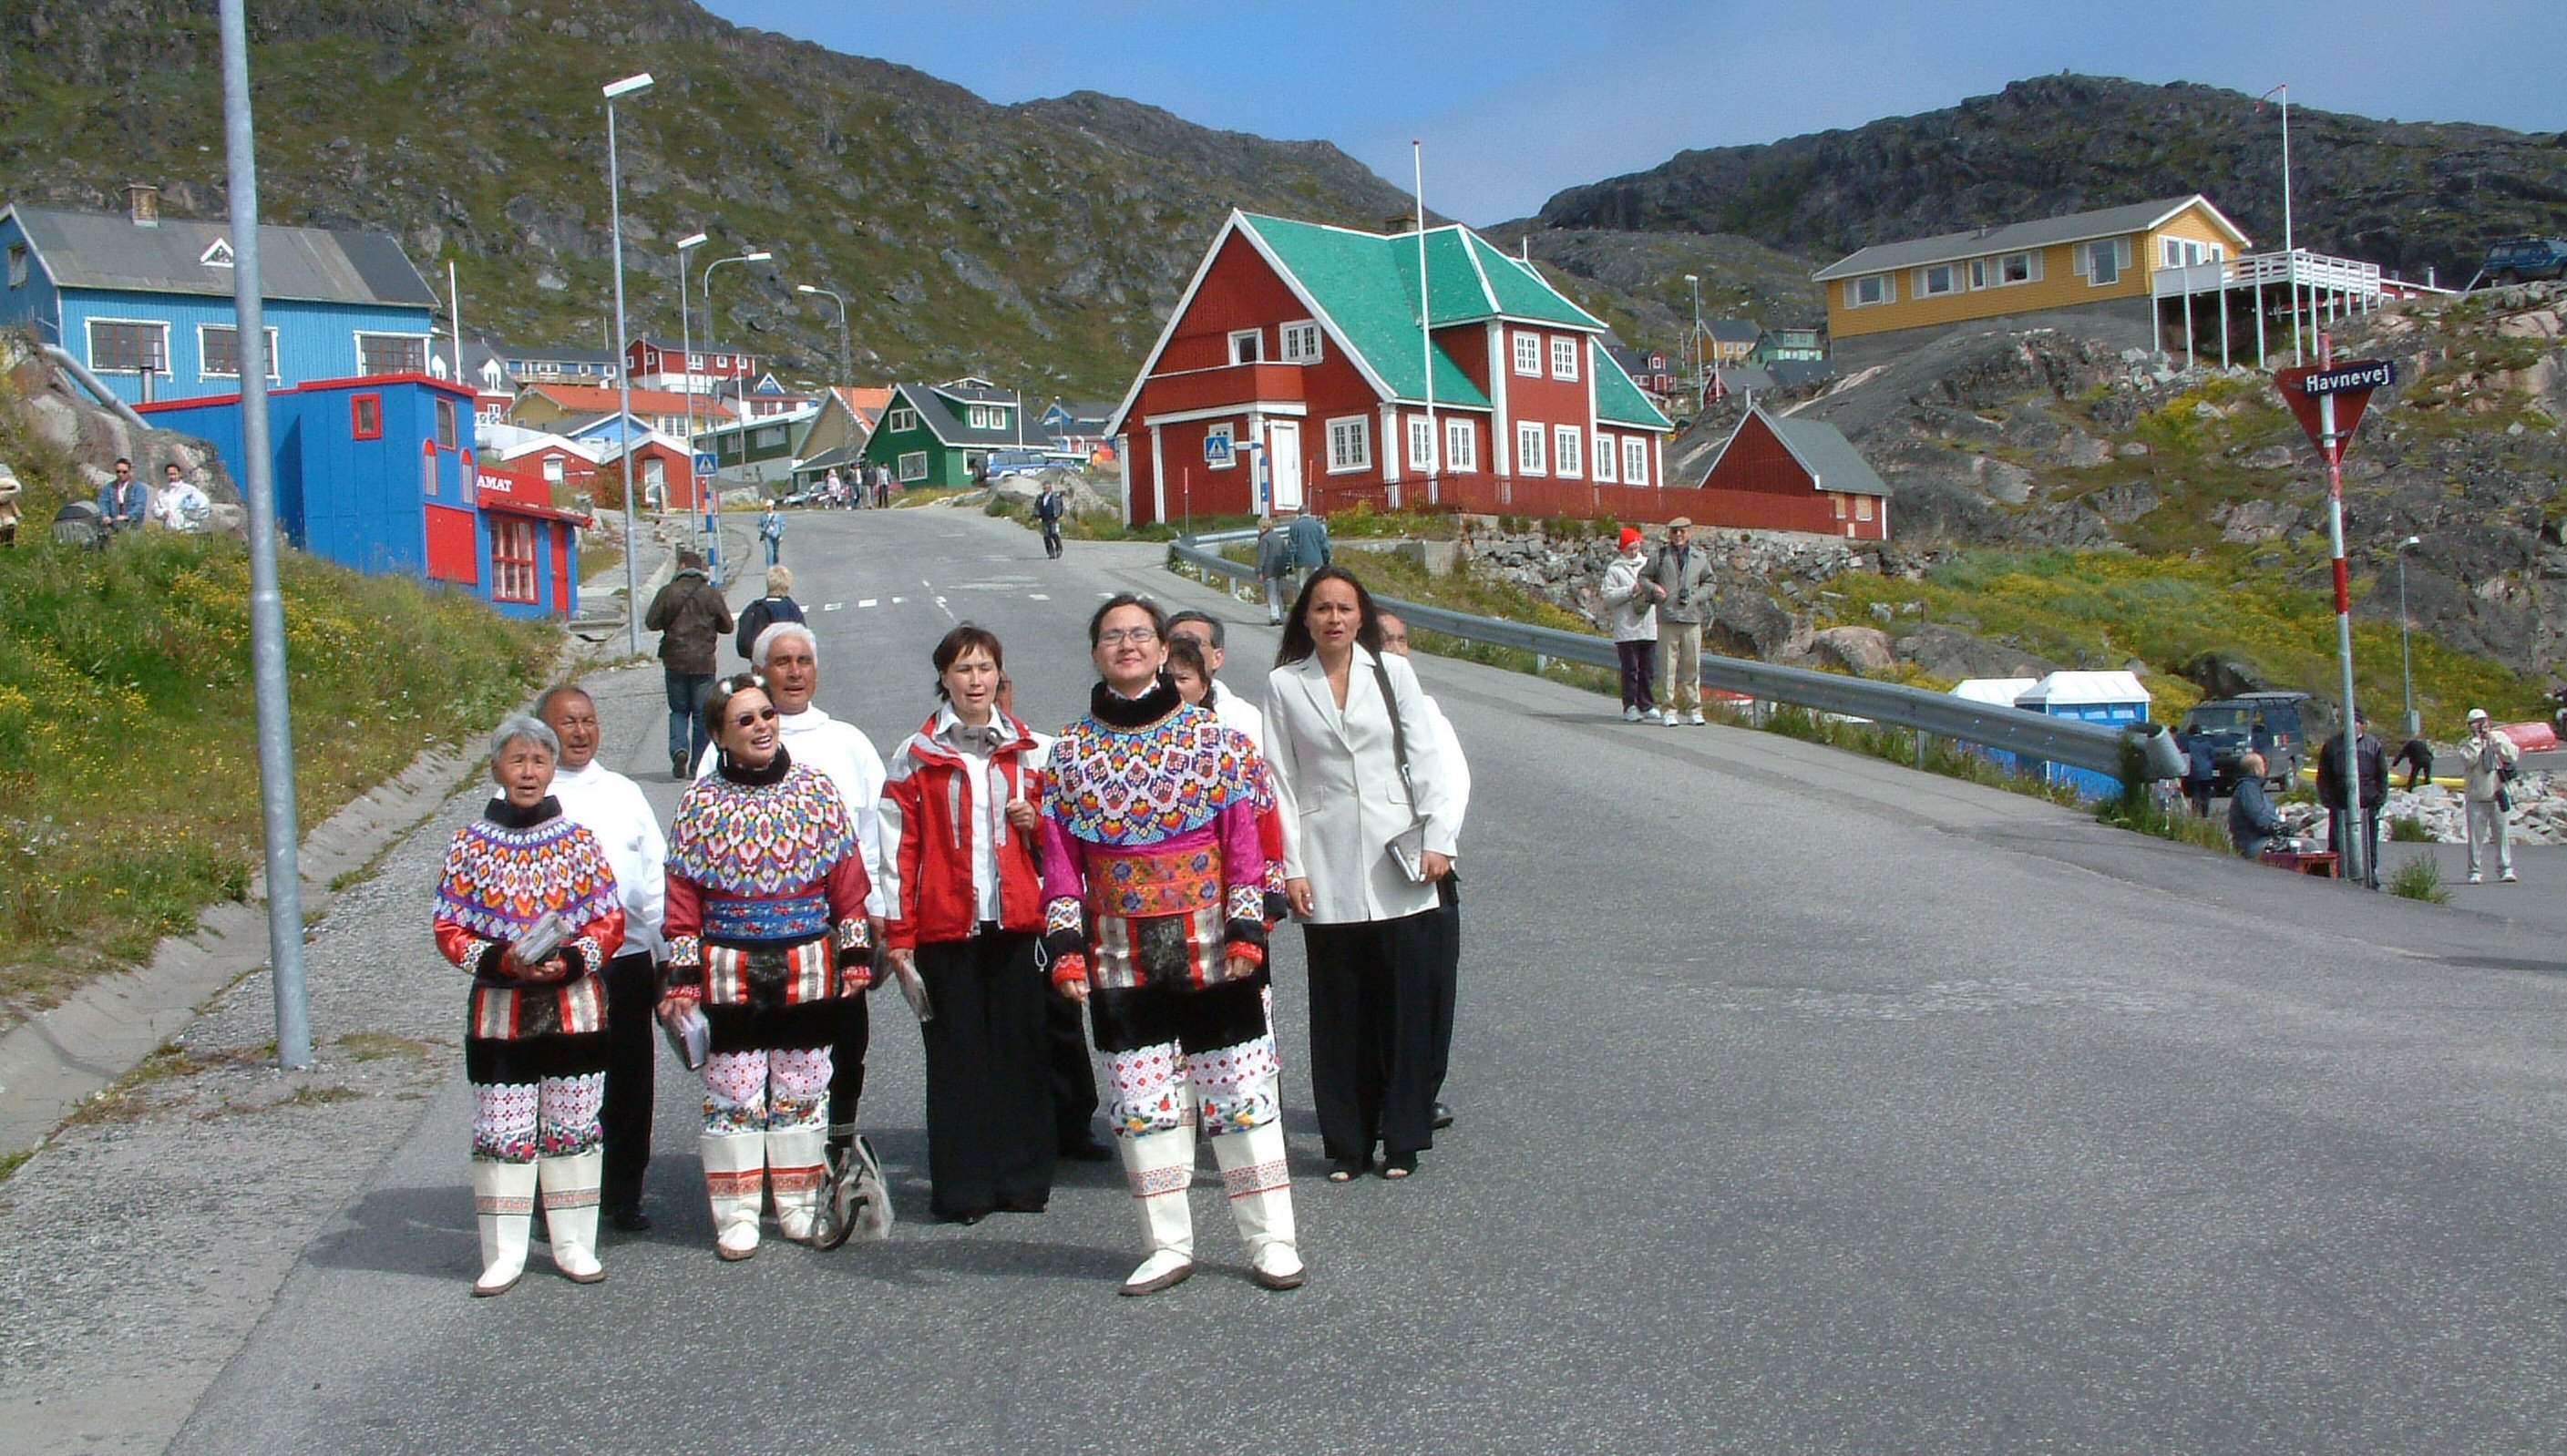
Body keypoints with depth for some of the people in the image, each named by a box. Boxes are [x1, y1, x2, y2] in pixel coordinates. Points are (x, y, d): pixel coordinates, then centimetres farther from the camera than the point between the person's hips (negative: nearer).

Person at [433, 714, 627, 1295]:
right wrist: (500, 960, -15)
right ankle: (505, 1253, 13)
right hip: (499, 1010, 0)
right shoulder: (470, 844, 1)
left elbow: (610, 921, 2)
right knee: (501, 1132, 2)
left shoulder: (578, 841, 2)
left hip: (574, 1007, 1)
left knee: (572, 1126, 7)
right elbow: (449, 928, 1)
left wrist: (570, 961, -15)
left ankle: (574, 1244, 18)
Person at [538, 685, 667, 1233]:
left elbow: (656, 878, 13)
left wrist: (668, 955, 8)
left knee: (631, 1083, 7)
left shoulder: (624, 792, 12)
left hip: (627, 958, 3)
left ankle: (625, 1197, 20)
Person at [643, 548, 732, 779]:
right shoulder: (712, 593, -3)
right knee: (701, 714, 7)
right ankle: (698, 764, 6)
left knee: (678, 710, 13)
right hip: (704, 663, 0)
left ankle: (679, 749, -11)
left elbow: (651, 622, -3)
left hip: (675, 661, 0)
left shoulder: (668, 592, -5)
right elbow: (727, 626, 2)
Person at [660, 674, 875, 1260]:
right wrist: (682, 979, -2)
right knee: (733, 1093, 2)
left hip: (808, 970, 1)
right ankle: (736, 1215, 14)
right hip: (728, 974, -1)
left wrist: (855, 956, 4)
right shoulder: (700, 803, 0)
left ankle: (799, 1203, 23)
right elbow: (683, 899, 2)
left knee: (802, 1089, 9)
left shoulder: (816, 789, 3)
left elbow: (848, 882, 6)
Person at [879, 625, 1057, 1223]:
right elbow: (898, 848, 2)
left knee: (1022, 1050, 4)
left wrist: (1035, 821, -2)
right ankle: (961, 1188, 10)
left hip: (1016, 921, 2)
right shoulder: (917, 755, 3)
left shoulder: (1024, 749, 11)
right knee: (955, 1056, 1)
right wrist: (898, 932, -3)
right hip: (945, 924, -2)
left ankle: (1022, 1179, 14)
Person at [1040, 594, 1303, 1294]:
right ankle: (1168, 1246, 19)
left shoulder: (1214, 738, 0)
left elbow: (1244, 842, -1)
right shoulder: (1070, 750, 5)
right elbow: (1060, 857, 5)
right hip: (1120, 955, 2)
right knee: (1141, 1098, 7)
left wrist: (1246, 928, -9)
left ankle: (1272, 1241, 14)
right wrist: (1064, 942, -4)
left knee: (1241, 1090, 2)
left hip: (1211, 946, -2)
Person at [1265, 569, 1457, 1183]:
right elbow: (1282, 781, 3)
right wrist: (1291, 867, -2)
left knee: (1405, 1000, 2)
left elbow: (1425, 758, 4)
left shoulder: (1392, 672, 5)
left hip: (1396, 858, 0)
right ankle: (1347, 1143, 17)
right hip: (1327, 865, 0)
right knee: (1340, 1008, 5)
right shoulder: (1285, 684, 4)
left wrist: (1438, 838, -4)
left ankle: (1402, 1138, 14)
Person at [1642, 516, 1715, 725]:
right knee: (1668, 665, -2)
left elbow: (1709, 582, 19)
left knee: (1692, 665, 3)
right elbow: (1643, 576, 14)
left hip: (1692, 618, 1)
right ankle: (1669, 710, 3)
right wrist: (1654, 589, -6)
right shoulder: (1660, 556, 6)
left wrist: (1696, 597, 1)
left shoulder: (1701, 558, 11)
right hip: (1667, 618, -1)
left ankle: (1693, 709, 11)